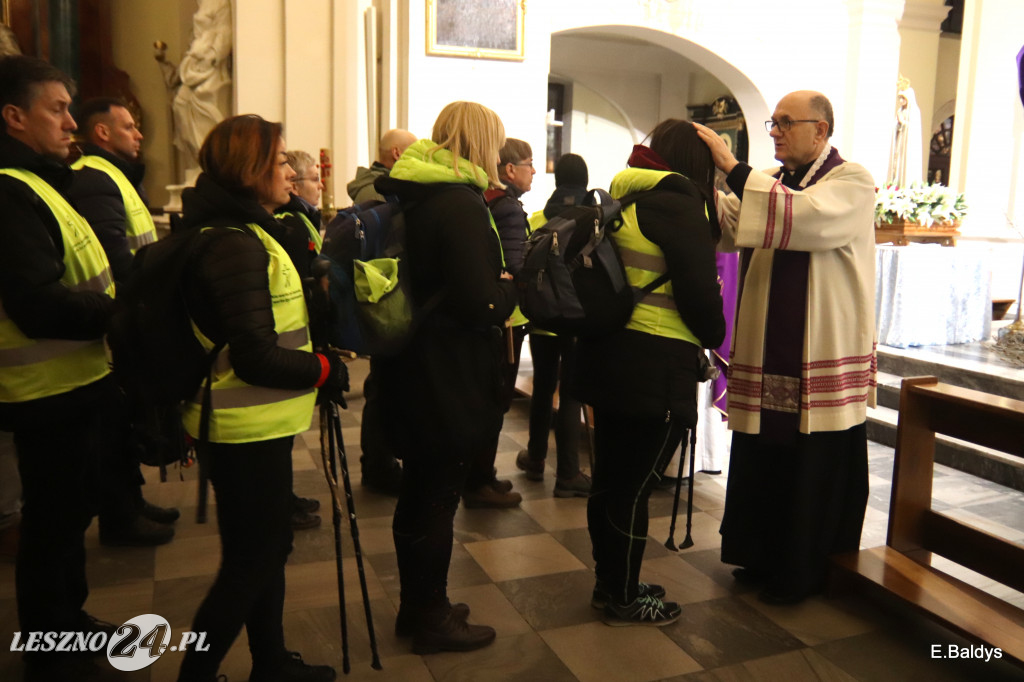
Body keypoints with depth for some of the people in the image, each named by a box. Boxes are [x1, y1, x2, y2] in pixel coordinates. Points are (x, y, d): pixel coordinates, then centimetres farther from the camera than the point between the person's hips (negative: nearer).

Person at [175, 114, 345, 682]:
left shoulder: (241, 233, 13)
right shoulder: (234, 244, -20)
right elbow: (255, 357, -24)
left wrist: (315, 368, 9)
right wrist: (324, 369, -12)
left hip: (257, 424, 10)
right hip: (246, 429, -10)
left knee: (267, 549, 20)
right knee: (249, 563, 3)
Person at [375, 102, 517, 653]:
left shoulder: (412, 195, 8)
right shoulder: (462, 204, -18)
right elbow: (479, 306, -22)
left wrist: (492, 290, 14)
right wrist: (510, 287, -3)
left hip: (412, 366, 9)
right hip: (448, 377, -9)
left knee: (418, 489, 19)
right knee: (439, 495, 5)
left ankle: (416, 606, 35)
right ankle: (432, 620, 22)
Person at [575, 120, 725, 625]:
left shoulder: (625, 198, 14)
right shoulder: (678, 204, -12)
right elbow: (697, 286, -14)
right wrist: (712, 337, 5)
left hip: (607, 353, 9)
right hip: (655, 367, -9)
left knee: (609, 478, 16)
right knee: (635, 486, 2)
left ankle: (610, 582, 32)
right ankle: (624, 601, 16)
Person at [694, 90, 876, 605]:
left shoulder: (851, 182, -5)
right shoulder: (773, 184, 14)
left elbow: (804, 217, -26)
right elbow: (724, 226, 0)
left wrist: (731, 168, -24)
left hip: (823, 363, -6)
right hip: (767, 358, 6)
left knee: (813, 474, 6)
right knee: (761, 464, 14)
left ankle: (800, 573, 23)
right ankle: (763, 558, 31)